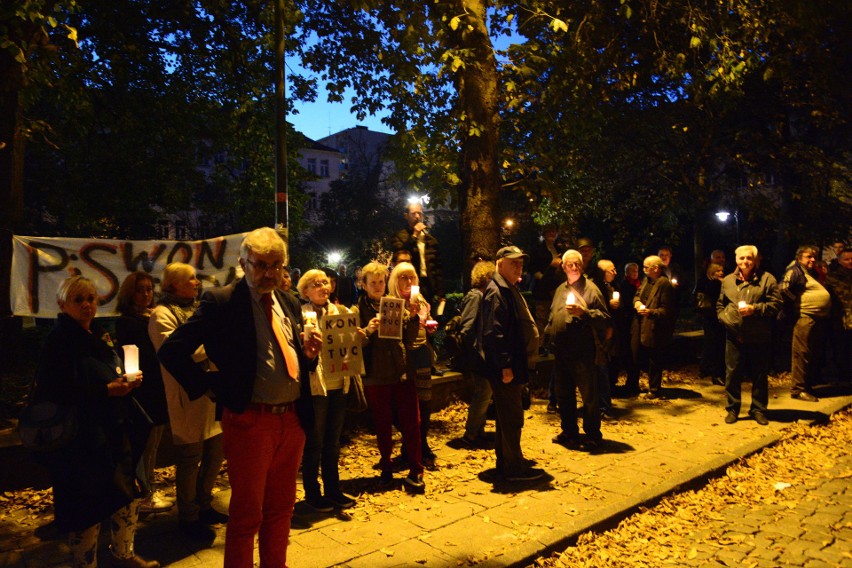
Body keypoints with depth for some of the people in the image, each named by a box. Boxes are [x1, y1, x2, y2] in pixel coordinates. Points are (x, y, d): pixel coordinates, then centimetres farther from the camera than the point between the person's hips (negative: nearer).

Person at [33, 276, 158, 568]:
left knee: (128, 497, 15)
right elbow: (61, 392, -19)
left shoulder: (100, 336, 12)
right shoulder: (59, 341, -11)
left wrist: (128, 381, -1)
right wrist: (108, 389, -25)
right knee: (89, 509, 1)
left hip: (115, 431, 8)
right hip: (81, 438, -8)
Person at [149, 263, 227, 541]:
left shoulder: (197, 309, 17)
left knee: (216, 451, 16)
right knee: (190, 457, 4)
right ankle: (187, 518, 21)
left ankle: (203, 505, 35)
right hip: (187, 397, -8)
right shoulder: (163, 314, -10)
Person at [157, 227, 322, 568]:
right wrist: (212, 386, -11)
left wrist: (309, 353, -2)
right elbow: (171, 352, -11)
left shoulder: (288, 304, 10)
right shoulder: (221, 302, -9)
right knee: (247, 514, 9)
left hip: (293, 418, 6)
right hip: (250, 420, -6)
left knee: (281, 510, 19)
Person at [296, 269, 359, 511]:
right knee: (314, 443, 7)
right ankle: (312, 494, 23)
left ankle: (333, 490, 30)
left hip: (338, 385, 5)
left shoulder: (340, 311, 11)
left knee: (333, 441, 17)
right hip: (315, 386, -5)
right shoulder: (302, 315, -5)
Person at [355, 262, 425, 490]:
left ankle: (415, 471, 13)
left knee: (411, 423, 1)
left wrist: (412, 317, -11)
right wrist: (367, 331, -23)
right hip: (375, 377, -1)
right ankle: (386, 469, 28)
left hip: (402, 373, 2)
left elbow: (409, 339, 4)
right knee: (382, 427, 11)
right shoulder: (359, 310, 0)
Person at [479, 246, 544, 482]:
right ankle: (514, 468, 8)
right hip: (505, 367, -11)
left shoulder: (508, 290, 18)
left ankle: (505, 462, 28)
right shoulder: (496, 292, -15)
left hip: (512, 364, 11)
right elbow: (494, 332, -23)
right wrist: (505, 366, -24)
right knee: (512, 418, -2)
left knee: (507, 416, 17)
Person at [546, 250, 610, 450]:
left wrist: (584, 312, -23)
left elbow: (605, 319, -12)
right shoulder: (560, 289, 15)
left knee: (589, 396, 2)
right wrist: (549, 333, 14)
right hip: (562, 351, 7)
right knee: (563, 394, 15)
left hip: (583, 351, -7)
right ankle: (569, 432, 30)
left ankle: (593, 436, 15)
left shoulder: (590, 288, -6)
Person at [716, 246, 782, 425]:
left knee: (760, 376, 8)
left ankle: (758, 410, 22)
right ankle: (733, 409, 19)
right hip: (734, 336, 2)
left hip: (759, 337, -2)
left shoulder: (767, 279, -1)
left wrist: (755, 309, -17)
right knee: (732, 374, 6)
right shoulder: (728, 280, 9)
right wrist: (724, 317, -1)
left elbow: (776, 304, -4)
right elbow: (720, 304, 16)